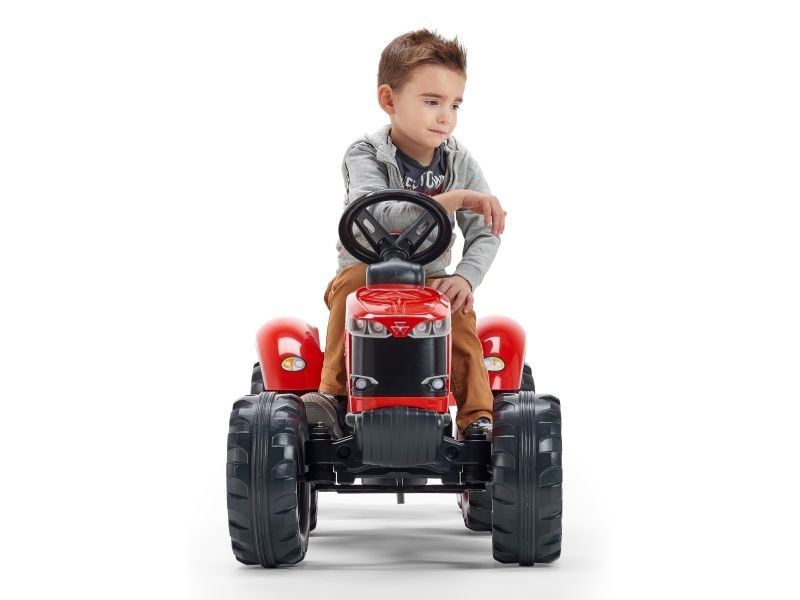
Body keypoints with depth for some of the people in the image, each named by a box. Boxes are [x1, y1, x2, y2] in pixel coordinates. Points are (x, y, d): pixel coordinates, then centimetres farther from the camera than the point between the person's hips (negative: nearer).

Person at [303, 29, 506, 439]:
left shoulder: (460, 164, -1)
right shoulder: (365, 156, -12)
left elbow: (485, 234, -6)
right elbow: (377, 215, -34)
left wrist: (466, 277, -28)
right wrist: (453, 199, -42)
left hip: (430, 279, 2)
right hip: (368, 267, -2)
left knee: (457, 311, -29)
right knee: (353, 282, -34)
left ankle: (477, 420, -28)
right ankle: (335, 394, -32)